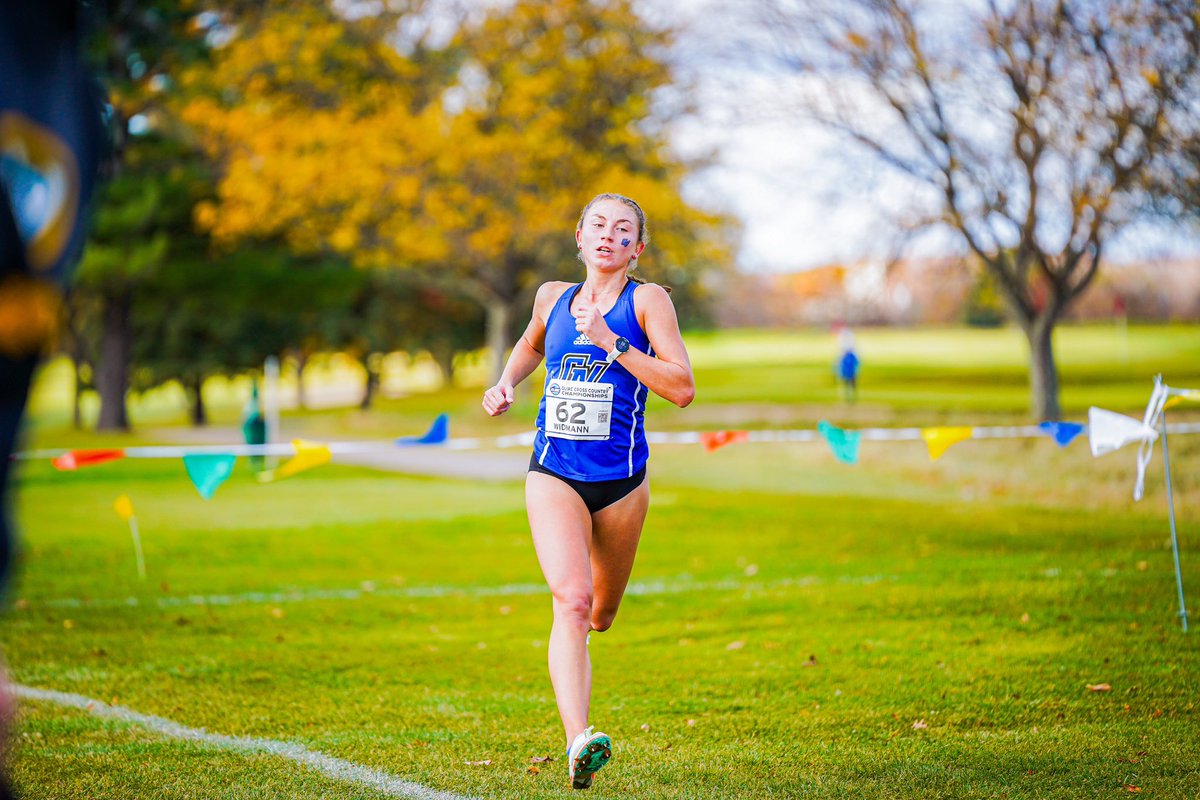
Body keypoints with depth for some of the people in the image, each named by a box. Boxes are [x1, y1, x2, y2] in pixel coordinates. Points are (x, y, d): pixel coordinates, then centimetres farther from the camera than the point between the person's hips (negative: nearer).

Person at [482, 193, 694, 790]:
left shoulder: (647, 301, -4)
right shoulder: (553, 297, 7)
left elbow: (683, 389, -14)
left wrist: (612, 342, -20)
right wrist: (505, 383, 11)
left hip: (620, 481, 0)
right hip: (553, 475, 0)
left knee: (600, 616, 15)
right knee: (572, 601, -22)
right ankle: (578, 743, -31)